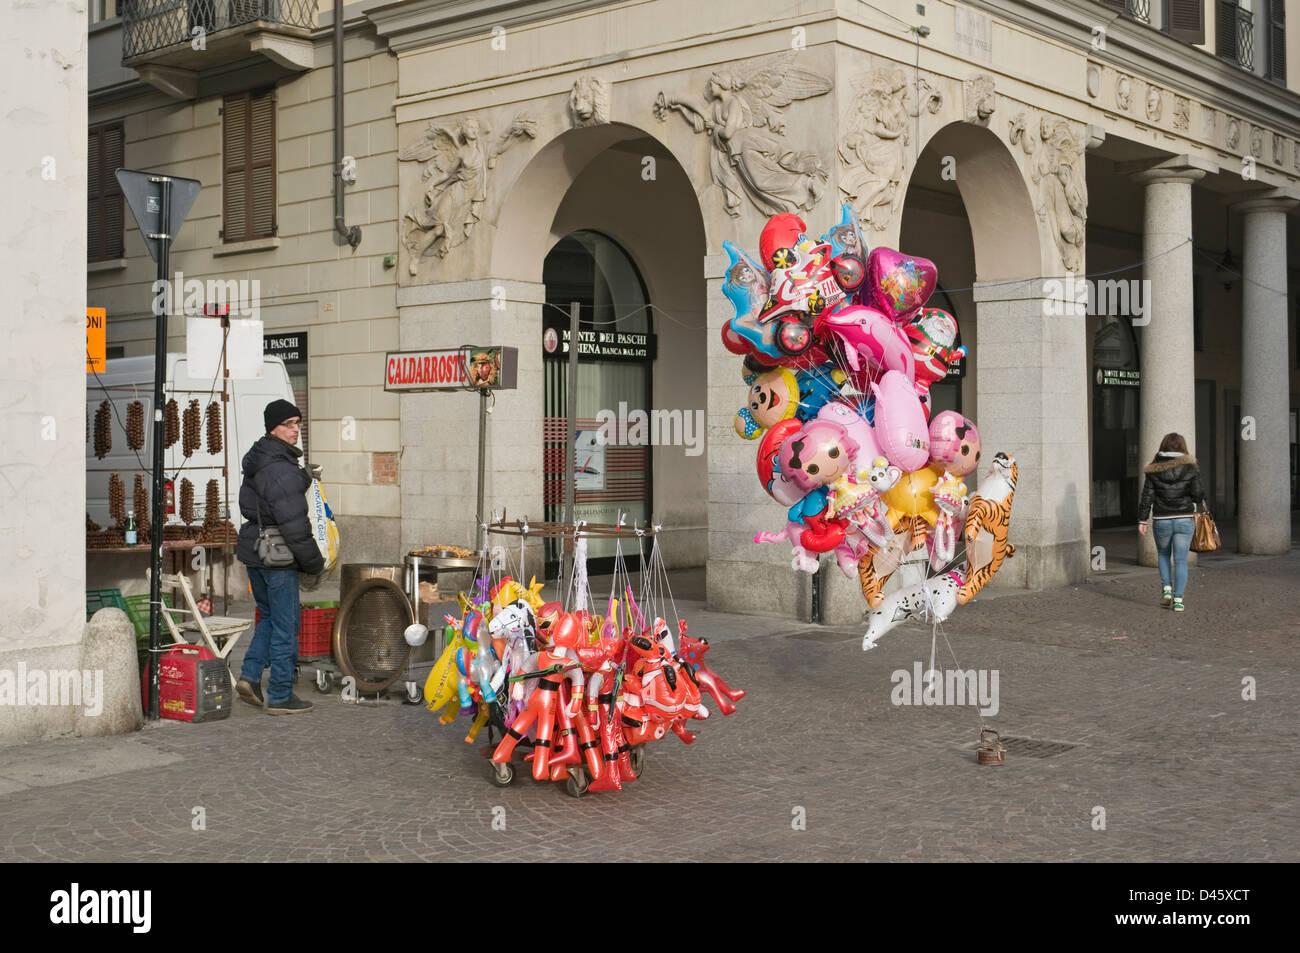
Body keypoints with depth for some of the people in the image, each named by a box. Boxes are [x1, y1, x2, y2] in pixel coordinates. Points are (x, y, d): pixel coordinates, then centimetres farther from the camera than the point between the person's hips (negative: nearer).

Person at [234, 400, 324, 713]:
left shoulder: (258, 459, 10)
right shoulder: (281, 469, -21)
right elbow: (293, 524, -23)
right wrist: (314, 561, -13)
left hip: (253, 548, 9)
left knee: (270, 616, 22)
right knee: (285, 623, 1)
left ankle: (250, 676, 15)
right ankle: (280, 697, 8)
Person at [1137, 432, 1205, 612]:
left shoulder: (1154, 470, -3)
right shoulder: (1190, 467, -5)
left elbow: (1147, 496, -3)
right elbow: (1197, 495, -5)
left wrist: (1142, 520, 3)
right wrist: (1202, 497, 18)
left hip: (1161, 521, 1)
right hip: (1185, 520, 0)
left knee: (1163, 554, 23)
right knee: (1181, 560, 5)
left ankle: (1166, 589, 10)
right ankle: (1178, 600, 0)